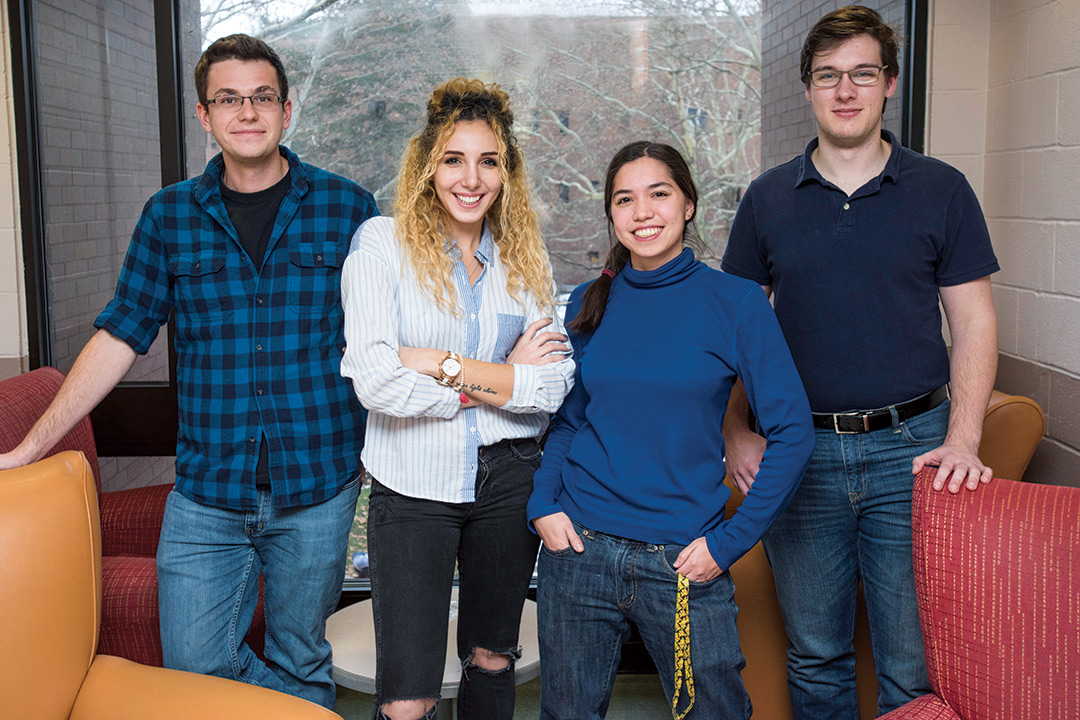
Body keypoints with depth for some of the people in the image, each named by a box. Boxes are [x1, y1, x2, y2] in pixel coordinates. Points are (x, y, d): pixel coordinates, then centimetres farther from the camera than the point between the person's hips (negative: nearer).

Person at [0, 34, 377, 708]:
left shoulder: (347, 206, 0)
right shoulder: (168, 215, 4)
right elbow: (120, 336, 6)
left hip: (318, 487, -1)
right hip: (205, 496, 2)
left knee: (300, 665, 11)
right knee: (194, 671, 3)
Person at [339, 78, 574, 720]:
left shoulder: (526, 257, 4)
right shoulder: (382, 242, -6)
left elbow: (554, 386, -7)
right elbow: (375, 382, -18)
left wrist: (443, 365, -15)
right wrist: (501, 378, -11)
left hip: (508, 478, 4)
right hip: (413, 483, -3)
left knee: (492, 660, 19)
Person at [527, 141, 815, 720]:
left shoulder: (736, 303, -6)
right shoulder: (589, 304, 4)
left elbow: (792, 432, -6)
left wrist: (729, 541, -9)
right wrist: (543, 504, -2)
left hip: (684, 562, -2)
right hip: (578, 550, 3)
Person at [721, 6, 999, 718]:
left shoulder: (942, 191, 2)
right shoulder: (769, 198, 6)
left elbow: (975, 322, 2)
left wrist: (962, 440, -9)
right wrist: (738, 434, -1)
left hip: (910, 451, -1)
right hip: (800, 452, 1)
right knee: (815, 656, 13)